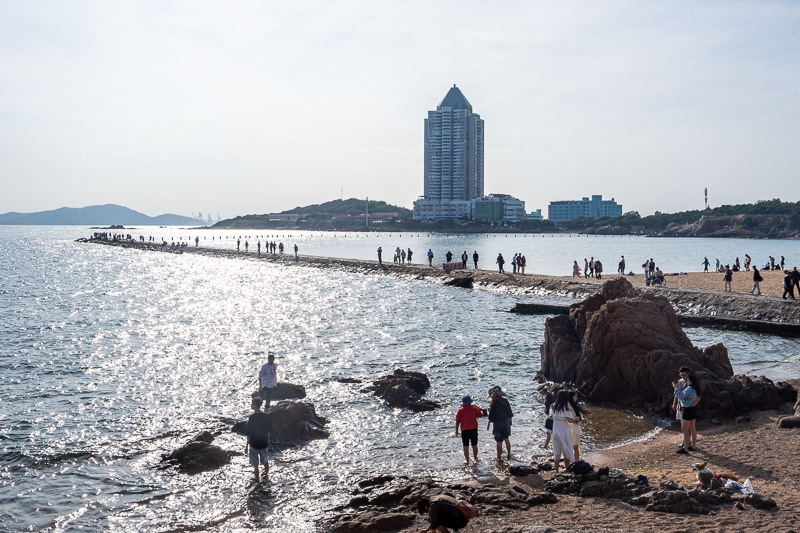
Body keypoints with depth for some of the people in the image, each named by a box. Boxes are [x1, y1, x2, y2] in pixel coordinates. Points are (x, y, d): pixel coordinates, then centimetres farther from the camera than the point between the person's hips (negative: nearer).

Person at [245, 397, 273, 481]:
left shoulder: (252, 417, -19)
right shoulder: (266, 416, -5)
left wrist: (247, 445, -7)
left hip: (254, 443, -4)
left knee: (255, 463, 10)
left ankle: (257, 477, 16)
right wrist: (268, 441, 17)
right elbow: (269, 431, 4)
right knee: (265, 460, 24)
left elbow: (249, 433, -15)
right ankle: (266, 473, 39)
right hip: (264, 442, 4)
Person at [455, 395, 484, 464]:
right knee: (474, 445, 17)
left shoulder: (460, 410, -8)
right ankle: (475, 458, 31)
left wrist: (456, 430, 3)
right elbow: (481, 415, 8)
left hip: (464, 430, -1)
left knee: (466, 447, 7)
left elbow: (457, 421, -7)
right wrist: (482, 412, 31)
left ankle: (467, 460, 10)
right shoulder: (474, 408, -6)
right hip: (473, 429, 2)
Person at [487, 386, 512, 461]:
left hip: (498, 423, -5)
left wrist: (489, 424, -5)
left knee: (499, 441, 3)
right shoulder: (505, 401, -2)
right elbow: (509, 413, 7)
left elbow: (491, 415, -15)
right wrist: (510, 421, 21)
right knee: (506, 439, 20)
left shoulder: (494, 403, -19)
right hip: (506, 422, 5)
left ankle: (499, 457, 10)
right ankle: (509, 455, 28)